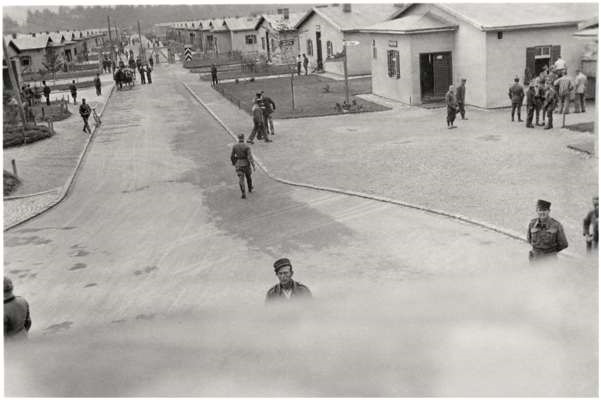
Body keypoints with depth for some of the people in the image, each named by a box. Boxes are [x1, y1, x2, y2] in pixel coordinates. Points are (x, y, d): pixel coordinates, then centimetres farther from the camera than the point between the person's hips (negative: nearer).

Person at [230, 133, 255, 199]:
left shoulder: (234, 146, -5)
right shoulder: (246, 146, -14)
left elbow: (232, 156, 1)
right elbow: (250, 157, -19)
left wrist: (233, 163, 19)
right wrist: (253, 165, -15)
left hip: (238, 164, 1)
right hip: (246, 163, -1)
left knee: (241, 179, 2)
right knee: (248, 176, 23)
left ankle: (243, 194, -11)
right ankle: (250, 188, 44)